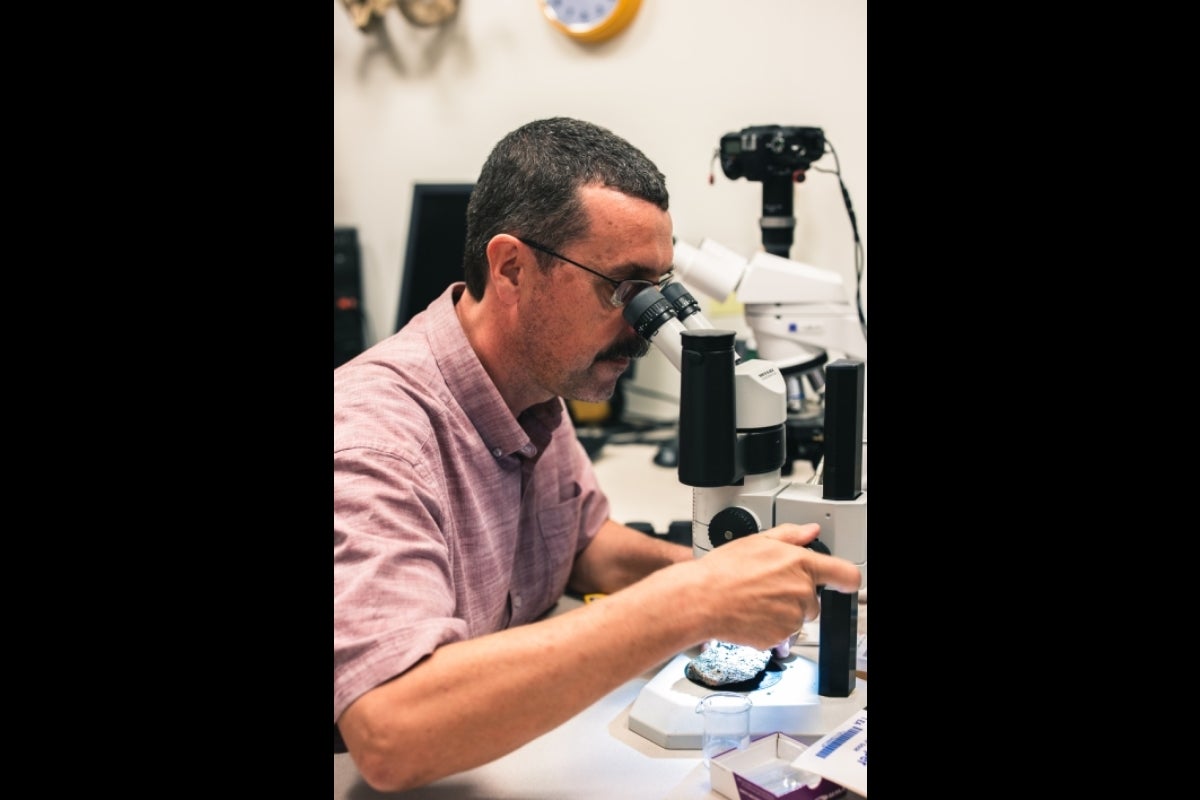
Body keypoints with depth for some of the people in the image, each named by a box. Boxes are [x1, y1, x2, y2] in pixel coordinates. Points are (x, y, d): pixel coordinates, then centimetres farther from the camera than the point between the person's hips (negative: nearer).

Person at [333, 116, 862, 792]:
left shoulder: (535, 389, 2)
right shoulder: (373, 435, -25)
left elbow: (592, 545, 14)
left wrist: (721, 573, -6)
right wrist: (687, 605, -34)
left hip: (513, 754, 7)